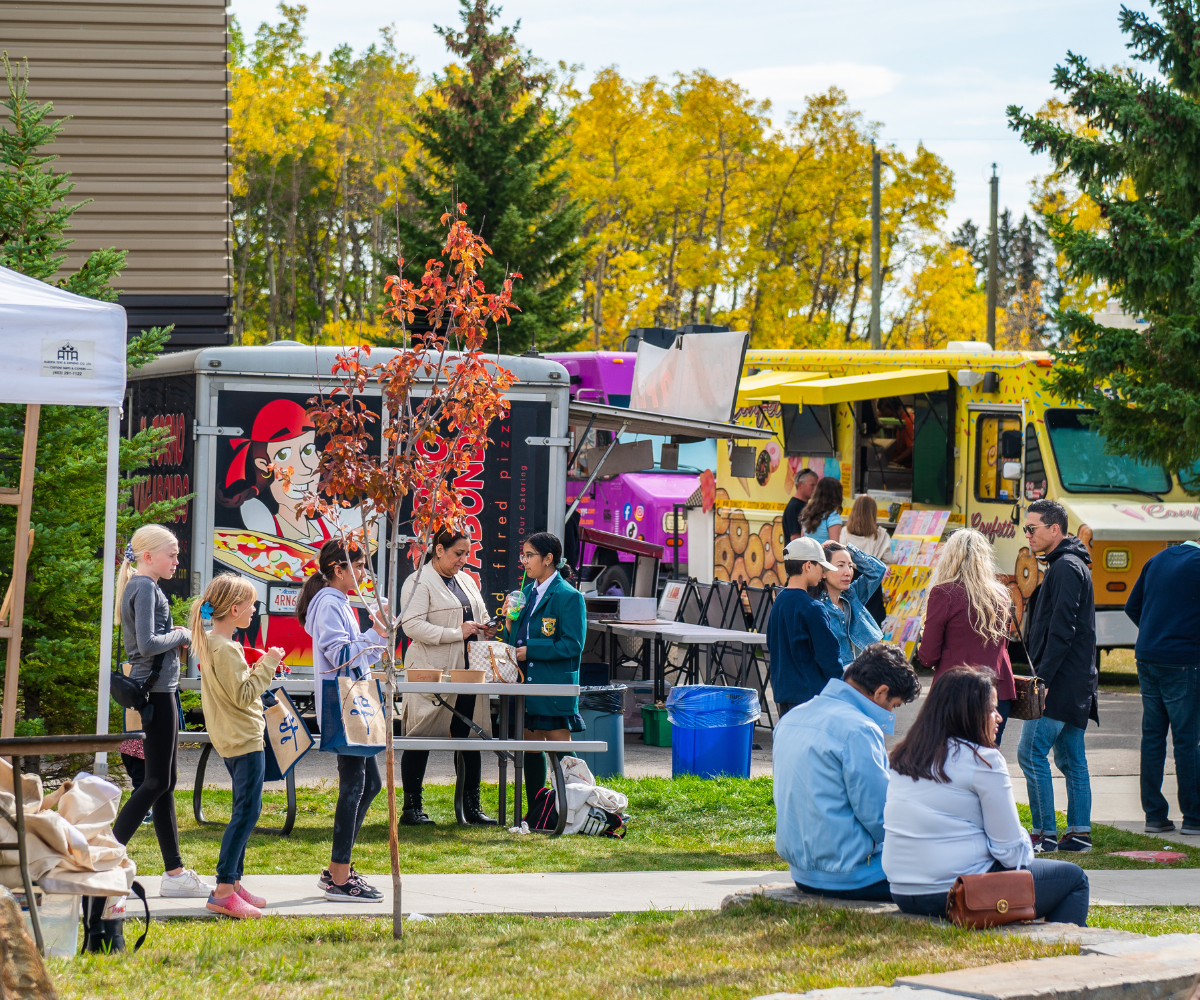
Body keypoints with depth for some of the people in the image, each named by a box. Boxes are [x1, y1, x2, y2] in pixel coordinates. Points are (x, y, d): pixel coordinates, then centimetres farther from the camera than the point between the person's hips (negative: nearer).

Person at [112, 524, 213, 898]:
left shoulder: (139, 586, 17)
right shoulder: (145, 588, -14)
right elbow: (148, 644, -22)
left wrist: (179, 637, 6)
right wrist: (182, 635, -7)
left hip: (159, 689, 10)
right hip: (156, 690, -10)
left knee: (165, 781, 11)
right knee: (157, 781, -7)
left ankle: (175, 872, 14)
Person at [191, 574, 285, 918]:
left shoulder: (210, 642, 12)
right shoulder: (225, 649, -19)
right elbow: (243, 695, -21)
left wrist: (261, 667, 12)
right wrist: (267, 665, -14)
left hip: (232, 739, 11)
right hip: (244, 739, -11)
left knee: (247, 810, 17)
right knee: (246, 812, -11)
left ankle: (233, 882, 21)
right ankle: (223, 891, -15)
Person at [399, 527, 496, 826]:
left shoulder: (466, 581, 19)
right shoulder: (419, 583, -6)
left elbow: (480, 615, 31)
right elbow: (412, 625, -17)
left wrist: (484, 629, 7)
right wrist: (458, 634, -19)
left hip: (467, 673, 7)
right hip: (431, 673, -7)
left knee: (469, 738, 7)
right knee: (421, 740, -1)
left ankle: (472, 807, 12)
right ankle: (411, 807, 5)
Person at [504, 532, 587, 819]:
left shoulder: (569, 597, -9)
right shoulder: (526, 593, 16)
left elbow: (573, 645, -15)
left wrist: (531, 651, -17)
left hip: (555, 686, -8)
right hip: (525, 682, 8)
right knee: (530, 749, 10)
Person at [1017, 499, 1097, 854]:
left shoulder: (1066, 568, -14)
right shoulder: (1071, 564, 19)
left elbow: (1061, 630, -21)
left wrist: (1043, 678, -22)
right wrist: (1043, 675, 19)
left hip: (1062, 679, -10)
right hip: (1076, 681, 10)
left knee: (1032, 752, -10)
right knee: (1071, 758, 11)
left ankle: (1045, 834, -10)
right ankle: (1079, 833, 12)